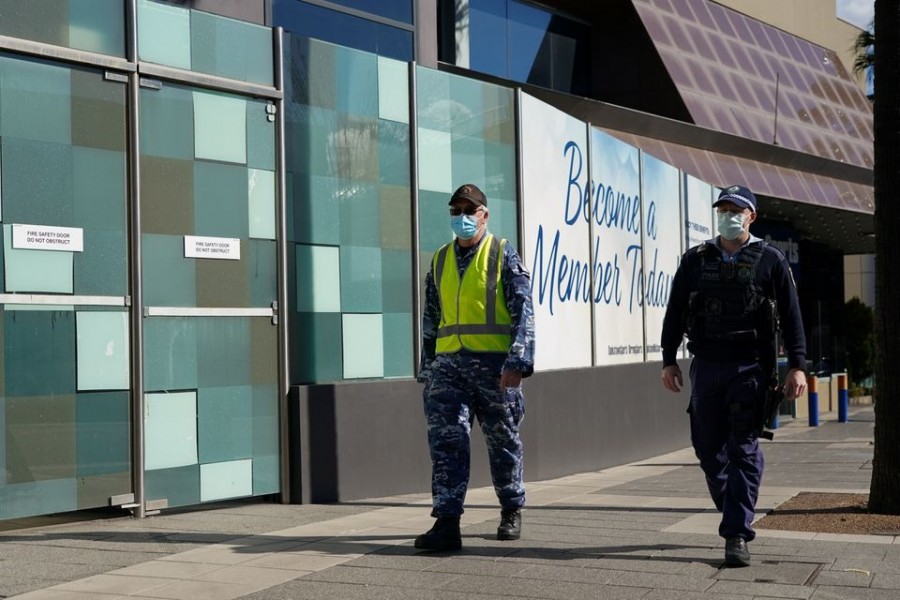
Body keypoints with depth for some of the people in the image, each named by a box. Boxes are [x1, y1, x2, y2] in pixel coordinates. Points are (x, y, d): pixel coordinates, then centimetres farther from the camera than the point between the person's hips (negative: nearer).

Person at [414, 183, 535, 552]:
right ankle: (446, 523, -12)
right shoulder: (440, 261, 15)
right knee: (445, 440, -9)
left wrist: (518, 362, -19)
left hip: (494, 364, -3)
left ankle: (511, 512, 27)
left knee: (502, 440, 9)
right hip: (448, 364, 3)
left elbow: (523, 310, -7)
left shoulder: (503, 255, 1)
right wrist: (426, 370, 16)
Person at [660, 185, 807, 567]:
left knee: (743, 449, -7)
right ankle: (736, 515, 26)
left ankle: (736, 535, -7)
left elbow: (791, 316, 3)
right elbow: (675, 313, 12)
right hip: (706, 366, 3)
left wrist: (797, 366, -4)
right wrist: (669, 360, 6)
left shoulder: (770, 260, 4)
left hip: (750, 367, -3)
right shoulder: (695, 260, 10)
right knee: (708, 448, 6)